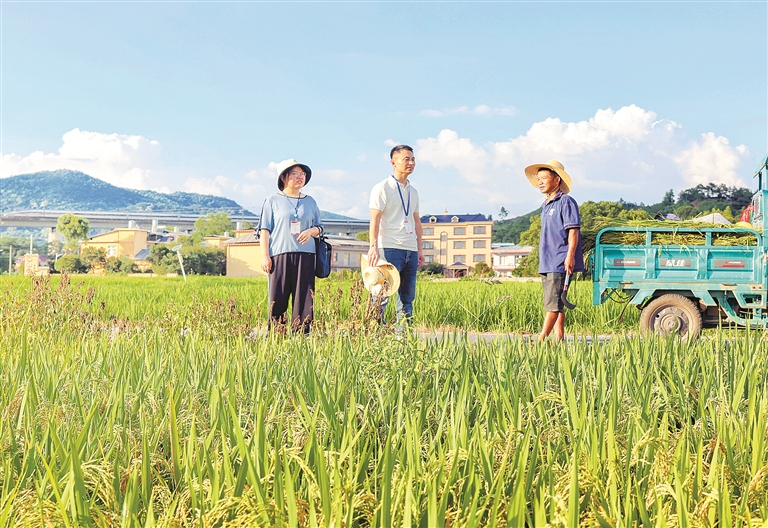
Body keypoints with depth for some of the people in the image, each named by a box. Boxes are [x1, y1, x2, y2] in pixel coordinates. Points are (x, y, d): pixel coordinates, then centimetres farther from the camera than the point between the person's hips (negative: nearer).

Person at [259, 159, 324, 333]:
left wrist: (311, 231, -6)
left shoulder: (310, 202, 18)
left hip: (305, 255, 3)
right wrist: (265, 255, -5)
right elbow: (264, 230, 5)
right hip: (280, 254, -3)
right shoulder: (273, 201, 8)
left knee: (304, 298, -1)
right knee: (278, 298, -5)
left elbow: (319, 227, 19)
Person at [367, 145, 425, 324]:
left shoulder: (413, 191, 18)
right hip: (390, 248, -7)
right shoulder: (382, 188, -3)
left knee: (408, 297, 8)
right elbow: (374, 220, -10)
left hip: (411, 250, 7)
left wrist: (419, 248, 17)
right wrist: (373, 247, -20)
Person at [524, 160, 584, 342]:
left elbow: (573, 231, -14)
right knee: (555, 305, 10)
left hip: (559, 263, -9)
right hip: (546, 263, 9)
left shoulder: (566, 202, -8)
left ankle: (540, 341, -13)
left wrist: (570, 256, -22)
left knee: (553, 304, -10)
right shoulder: (545, 205, 18)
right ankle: (559, 340, 14)